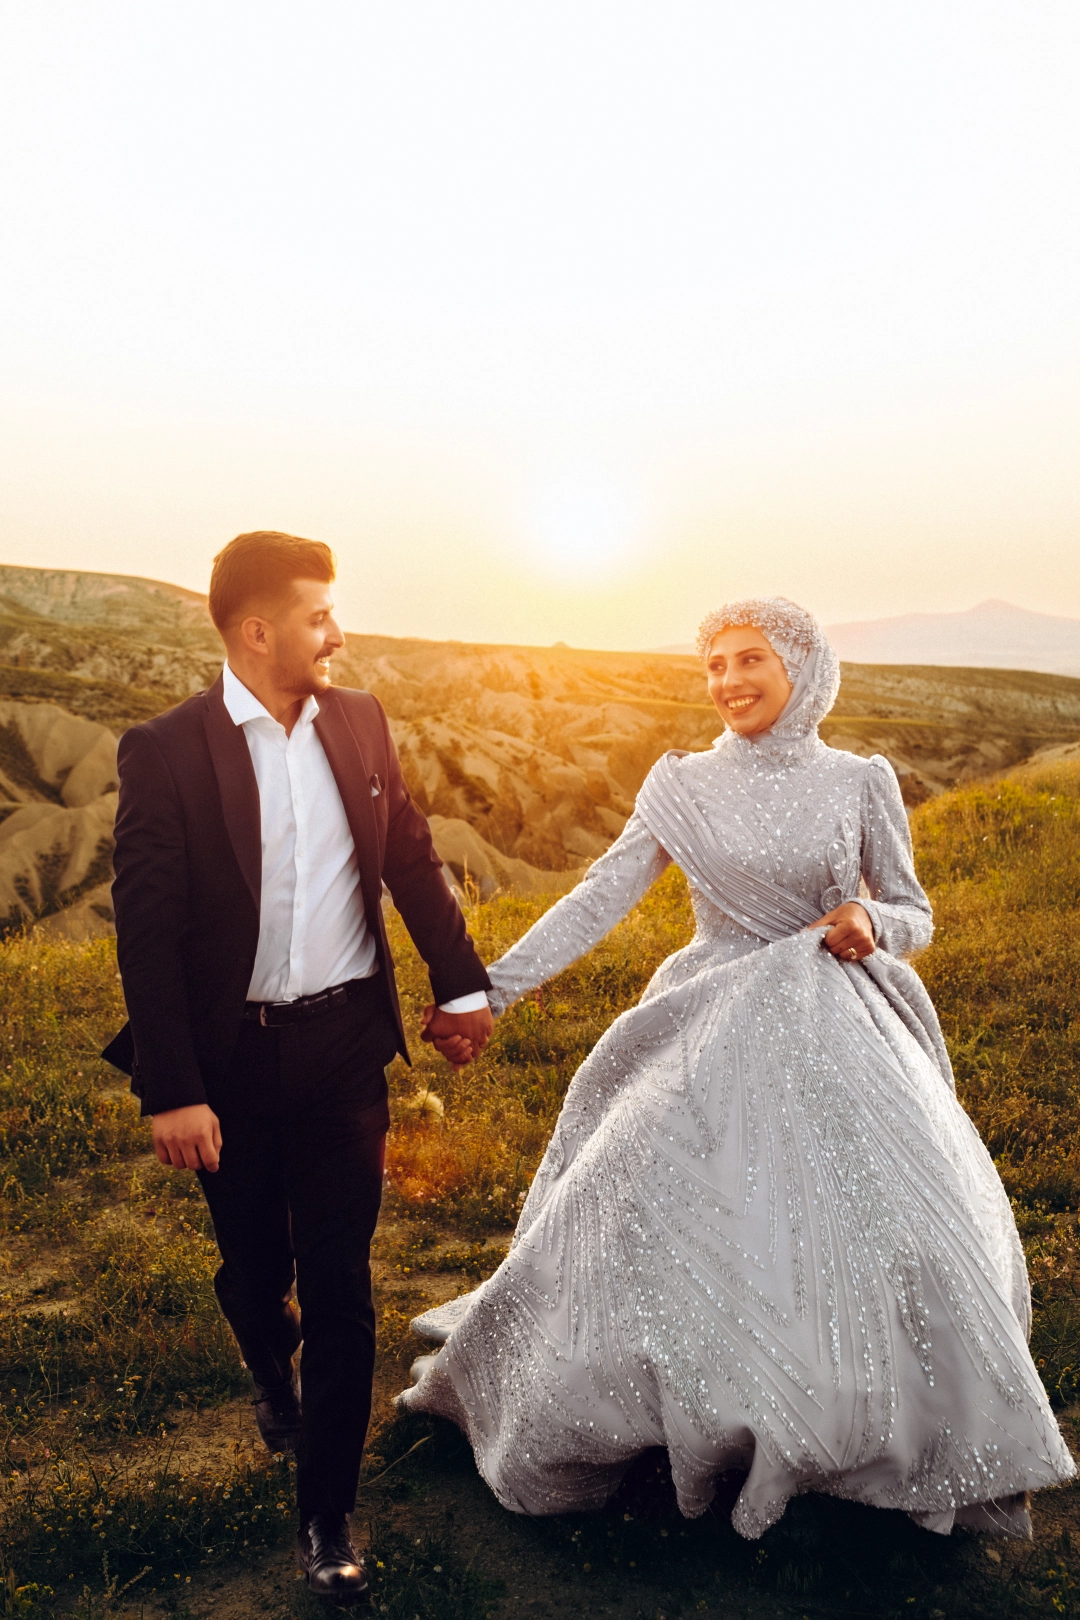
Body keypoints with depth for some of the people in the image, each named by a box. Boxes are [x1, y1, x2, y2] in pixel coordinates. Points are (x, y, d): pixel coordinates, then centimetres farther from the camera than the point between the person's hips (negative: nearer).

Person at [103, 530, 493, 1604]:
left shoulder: (359, 721, 1)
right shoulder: (166, 751, -12)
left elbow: (412, 859, 10)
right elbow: (147, 931, -12)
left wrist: (462, 982, 12)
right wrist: (171, 1090, -15)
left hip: (345, 1045, 2)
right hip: (233, 1060, -2)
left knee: (341, 1286, 6)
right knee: (253, 1264, 19)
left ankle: (326, 1513, 24)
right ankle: (272, 1374, 54)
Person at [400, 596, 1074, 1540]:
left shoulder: (861, 782, 0)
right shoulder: (682, 786, 1)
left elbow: (915, 914, 8)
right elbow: (600, 898, -3)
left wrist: (874, 923, -16)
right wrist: (492, 990, -11)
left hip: (835, 1036, 0)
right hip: (711, 1036, 1)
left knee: (906, 1233, -6)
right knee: (641, 1220, -4)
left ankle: (940, 1448, 22)